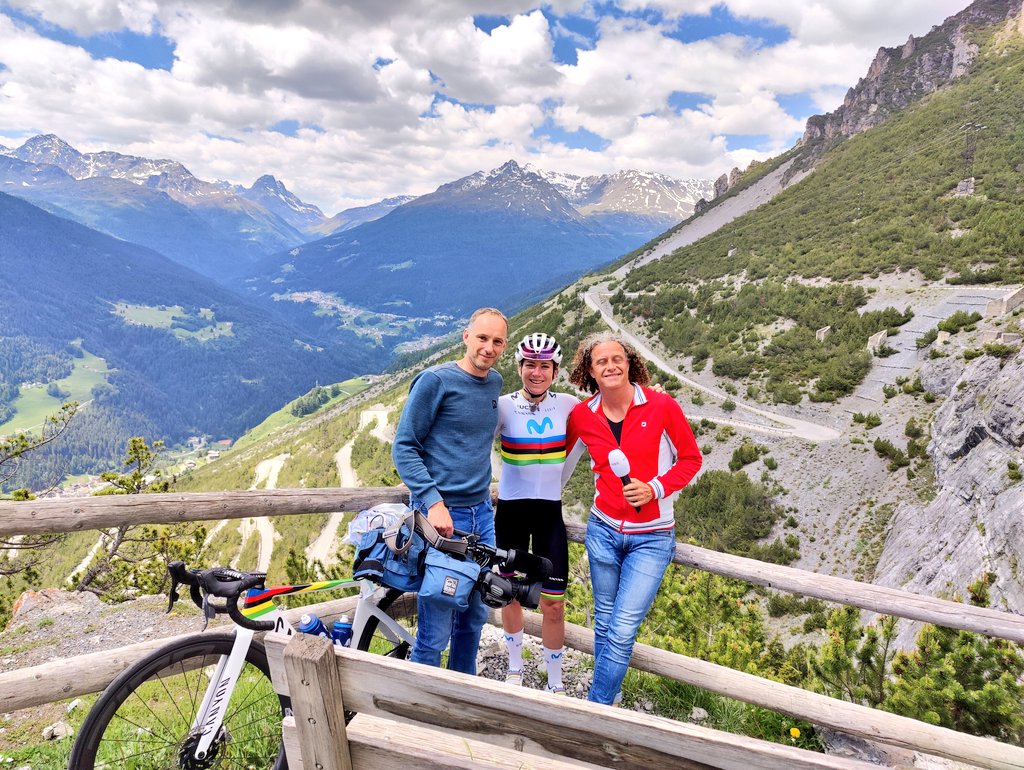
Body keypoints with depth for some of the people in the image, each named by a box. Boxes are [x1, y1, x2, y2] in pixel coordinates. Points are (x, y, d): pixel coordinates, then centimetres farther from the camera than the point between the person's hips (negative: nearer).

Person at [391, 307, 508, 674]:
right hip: (440, 515, -7)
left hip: (481, 514, 7)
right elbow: (404, 448, -11)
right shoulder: (435, 380, -11)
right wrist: (434, 502, -19)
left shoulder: (495, 383, 9)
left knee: (474, 616, 18)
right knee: (435, 632, -1)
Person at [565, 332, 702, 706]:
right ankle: (610, 693, 34)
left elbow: (691, 458, -1)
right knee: (604, 625, 13)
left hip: (651, 538, -3)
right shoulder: (581, 416, -3)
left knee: (622, 632, -5)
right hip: (603, 530, 3)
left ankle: (595, 708, 12)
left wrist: (655, 489, -16)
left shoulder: (661, 406, -11)